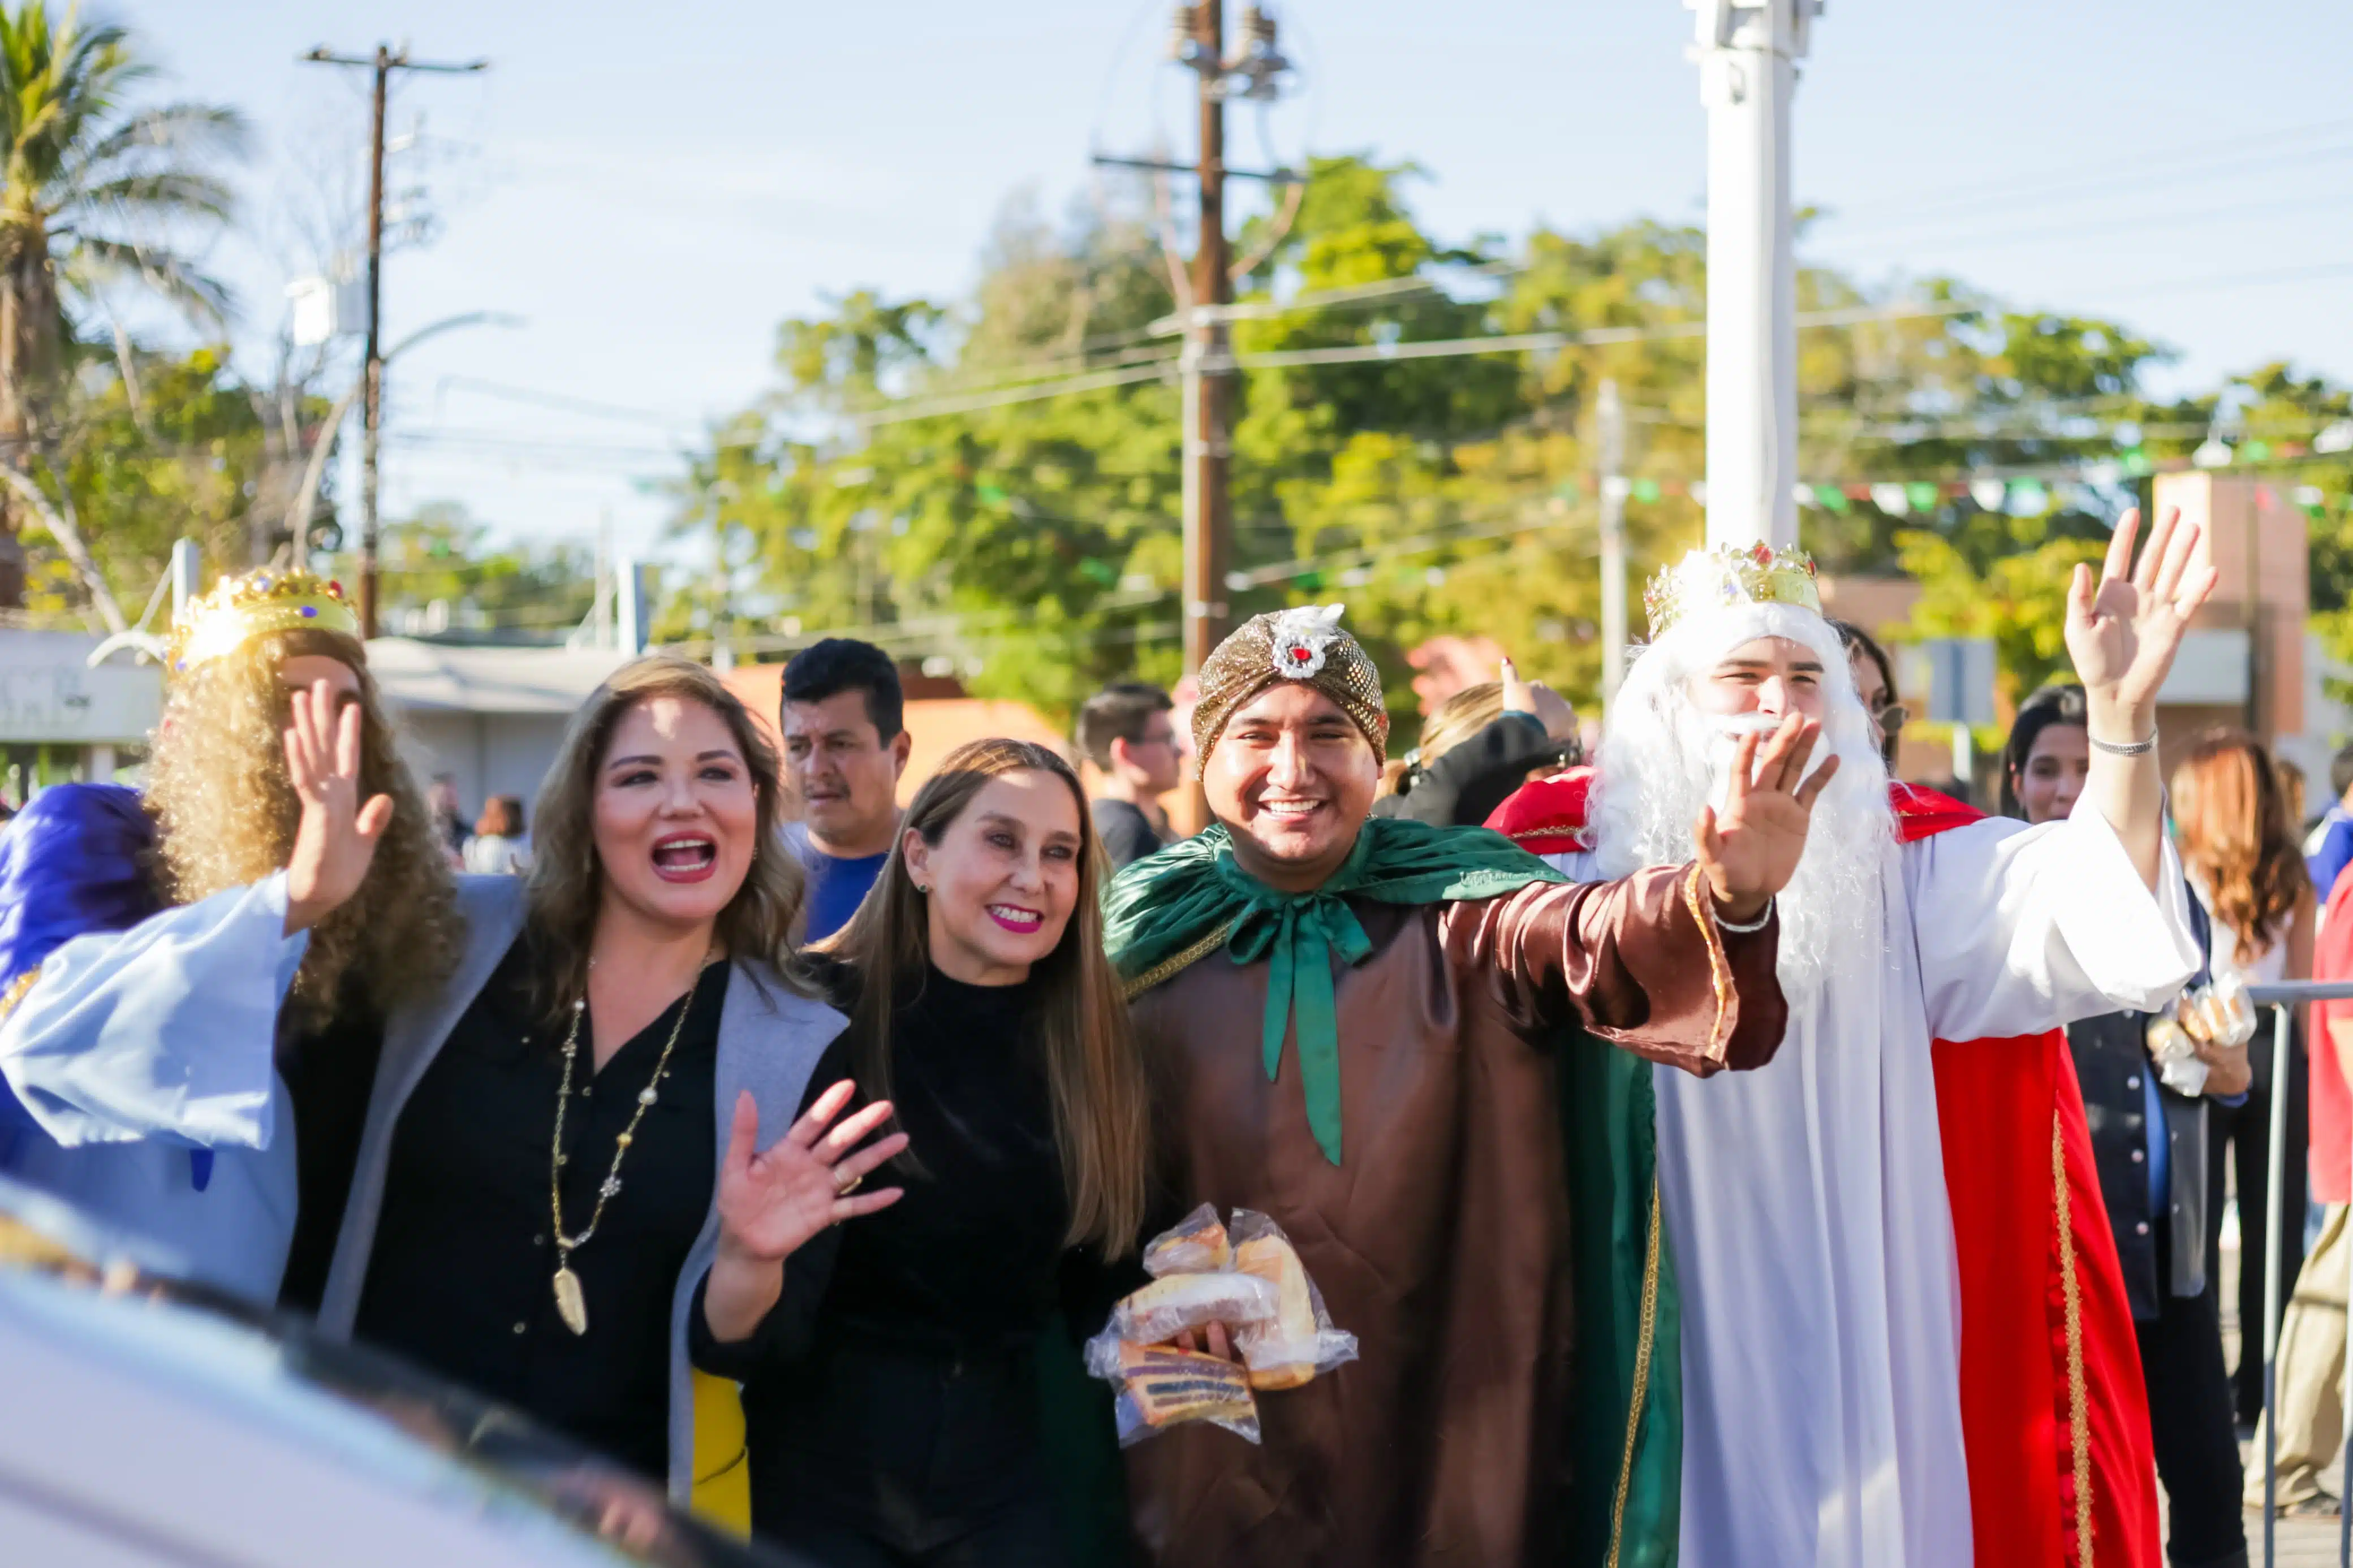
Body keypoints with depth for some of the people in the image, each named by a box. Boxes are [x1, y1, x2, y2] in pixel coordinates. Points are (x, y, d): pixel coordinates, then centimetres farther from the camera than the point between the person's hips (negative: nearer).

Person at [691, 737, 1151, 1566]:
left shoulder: (1097, 1045, -3)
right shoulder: (826, 1022, -13)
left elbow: (1096, 1282, 6)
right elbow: (743, 1342, -17)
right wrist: (750, 1259, -37)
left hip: (1011, 1475, 3)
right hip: (826, 1467, -2)